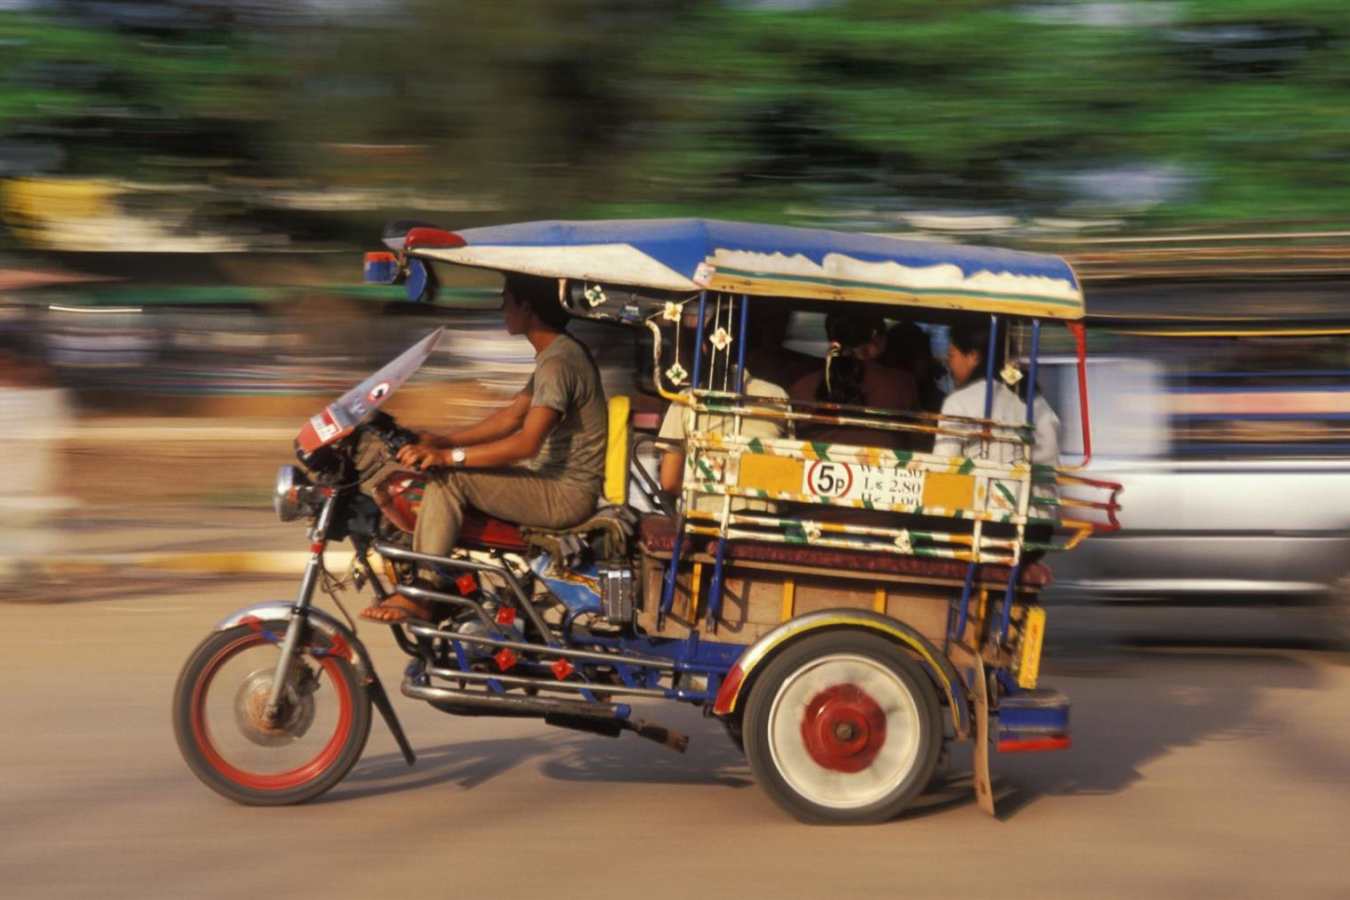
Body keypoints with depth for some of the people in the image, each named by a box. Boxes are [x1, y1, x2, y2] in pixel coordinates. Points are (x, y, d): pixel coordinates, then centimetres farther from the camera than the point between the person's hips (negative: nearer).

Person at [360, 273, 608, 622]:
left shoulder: (558, 362, -21)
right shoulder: (556, 352, 12)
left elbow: (526, 443, -29)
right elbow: (512, 416, 17)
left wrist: (449, 456, -30)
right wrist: (444, 440, 9)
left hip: (566, 493, -11)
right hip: (555, 479, 11)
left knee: (448, 478, -19)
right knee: (443, 468, 13)